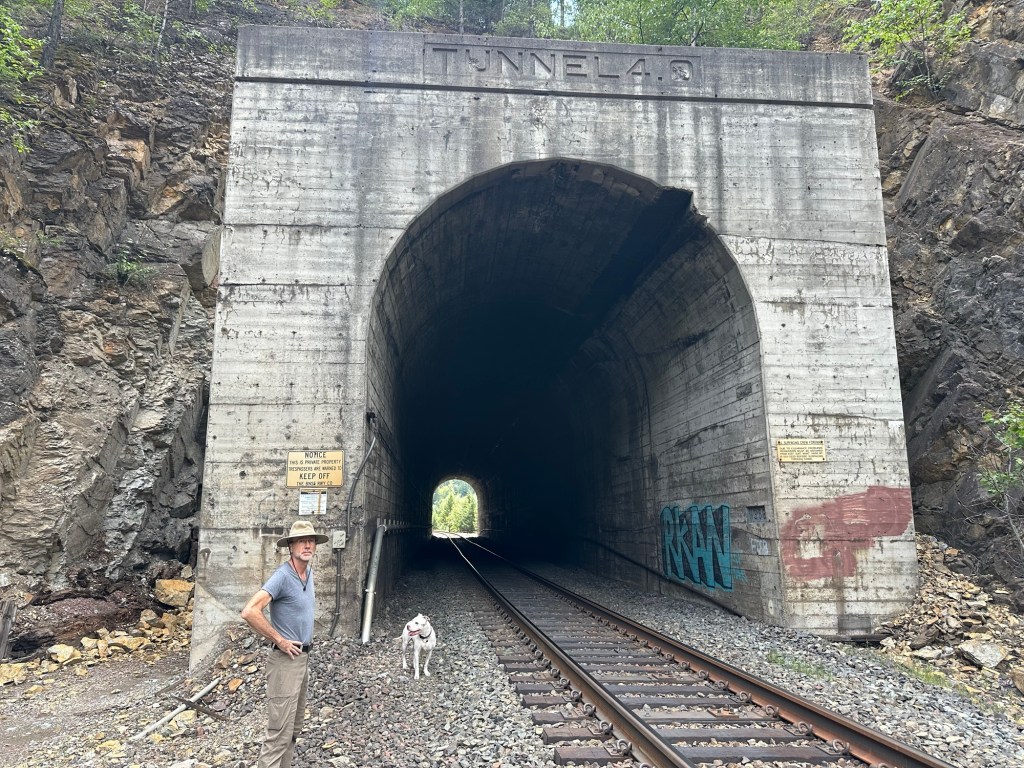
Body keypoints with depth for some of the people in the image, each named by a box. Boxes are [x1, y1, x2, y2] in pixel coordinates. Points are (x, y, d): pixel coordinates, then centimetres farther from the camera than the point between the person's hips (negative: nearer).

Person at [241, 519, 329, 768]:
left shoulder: (308, 573, 6)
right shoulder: (283, 576, -20)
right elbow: (249, 611, -31)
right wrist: (279, 640, -23)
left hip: (303, 657, 9)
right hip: (286, 660, -9)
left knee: (294, 727, 17)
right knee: (280, 731, -5)